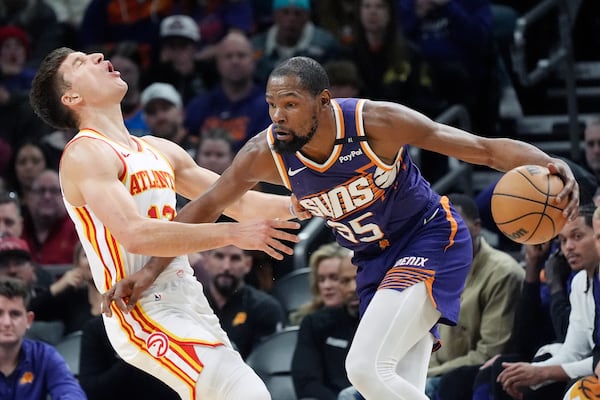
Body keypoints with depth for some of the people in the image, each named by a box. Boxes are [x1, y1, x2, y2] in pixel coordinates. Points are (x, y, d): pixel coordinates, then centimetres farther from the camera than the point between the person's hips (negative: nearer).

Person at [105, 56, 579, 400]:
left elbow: (486, 148, -23)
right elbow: (205, 207, 1)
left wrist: (550, 164, -40)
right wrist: (149, 270, -4)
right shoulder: (266, 154, -15)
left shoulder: (376, 121, -26)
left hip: (432, 239, -6)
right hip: (376, 261, 6)